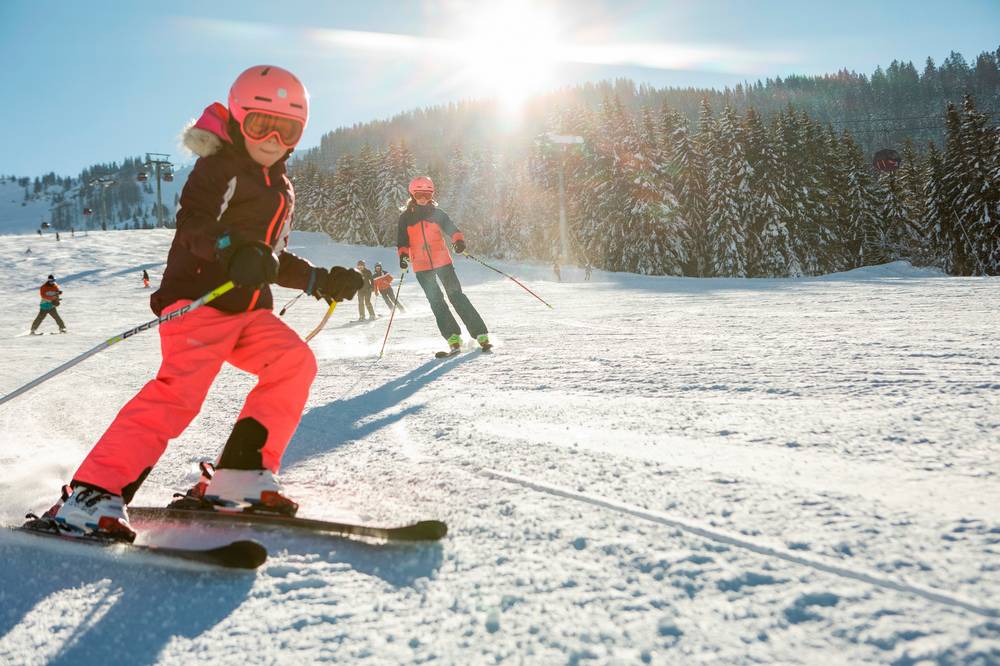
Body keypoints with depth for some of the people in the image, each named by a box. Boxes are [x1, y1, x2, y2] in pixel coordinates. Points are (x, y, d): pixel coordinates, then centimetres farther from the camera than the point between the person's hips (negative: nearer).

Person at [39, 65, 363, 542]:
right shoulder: (219, 165, -2)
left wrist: (323, 281, 19)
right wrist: (234, 250, -35)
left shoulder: (281, 189, 22)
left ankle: (237, 477, -5)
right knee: (181, 388, -22)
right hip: (198, 298, -8)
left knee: (294, 363, -9)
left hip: (249, 308, 8)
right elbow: (192, 224, -17)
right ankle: (90, 495, -17)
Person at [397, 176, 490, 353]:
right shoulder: (405, 217, 6)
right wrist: (403, 254, -14)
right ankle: (453, 337, 0)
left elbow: (451, 228, -4)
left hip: (442, 261, -1)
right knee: (436, 301, -4)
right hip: (421, 267, 1)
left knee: (456, 295, -7)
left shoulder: (437, 213, 7)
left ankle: (480, 333, -7)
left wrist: (458, 240, -25)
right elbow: (402, 241, 6)